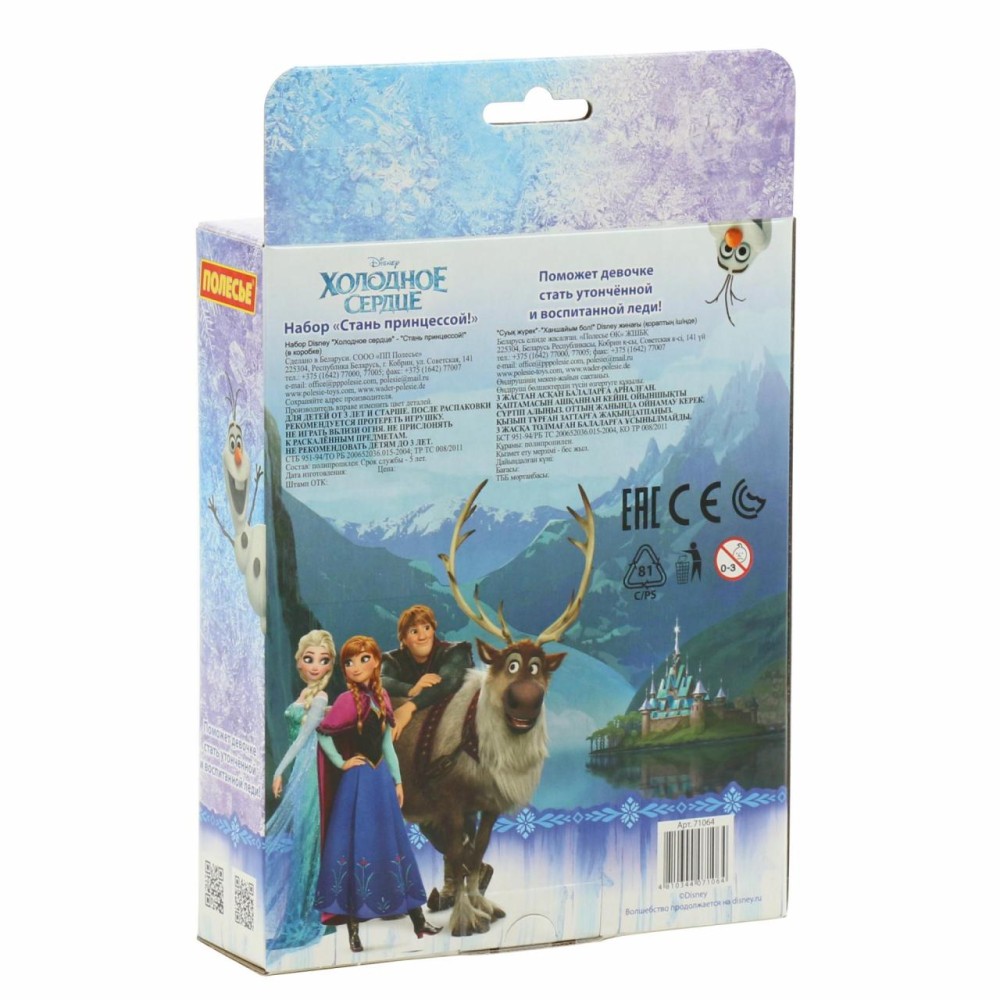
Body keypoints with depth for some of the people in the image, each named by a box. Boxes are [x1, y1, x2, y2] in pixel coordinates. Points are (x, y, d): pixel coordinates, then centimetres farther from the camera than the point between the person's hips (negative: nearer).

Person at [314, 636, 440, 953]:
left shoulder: (381, 698, 7)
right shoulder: (347, 700, -10)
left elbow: (387, 743, 12)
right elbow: (323, 734, -9)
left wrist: (397, 780, 12)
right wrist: (340, 763, -8)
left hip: (381, 778, 6)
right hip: (357, 780, -6)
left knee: (393, 842, 10)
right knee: (356, 845, -3)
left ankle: (418, 920, 14)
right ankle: (352, 928, 2)